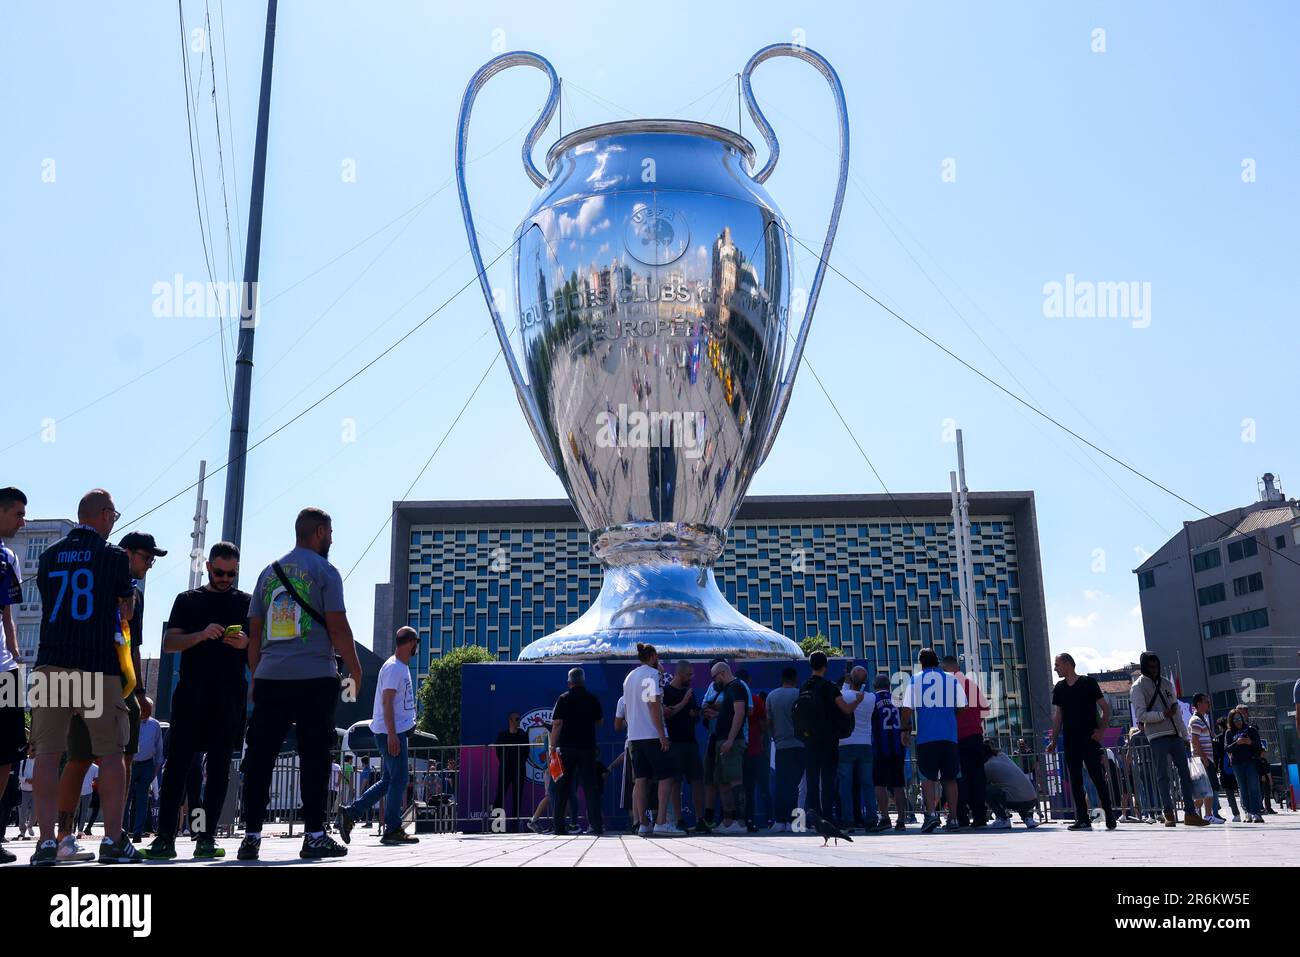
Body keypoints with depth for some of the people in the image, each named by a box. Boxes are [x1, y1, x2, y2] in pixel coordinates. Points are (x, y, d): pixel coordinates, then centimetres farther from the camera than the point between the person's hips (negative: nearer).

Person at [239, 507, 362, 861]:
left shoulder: (269, 572, 16)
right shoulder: (324, 571, -1)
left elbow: (254, 632, 16)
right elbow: (338, 628, -7)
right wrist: (355, 670, 3)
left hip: (269, 679, 5)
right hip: (314, 678, -5)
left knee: (259, 759, 5)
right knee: (314, 758, -1)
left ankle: (251, 836, 6)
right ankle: (315, 835, 0)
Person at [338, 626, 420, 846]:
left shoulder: (402, 667, 18)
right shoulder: (393, 667, -14)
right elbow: (387, 701, -20)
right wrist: (391, 734, -25)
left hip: (396, 732, 10)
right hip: (391, 732, -10)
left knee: (389, 780, 12)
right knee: (399, 778, -6)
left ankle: (349, 813, 14)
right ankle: (393, 830, 0)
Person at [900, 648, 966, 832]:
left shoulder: (915, 680, 5)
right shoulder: (952, 680, 11)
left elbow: (907, 709, 0)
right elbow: (962, 707, 11)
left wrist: (905, 730, 11)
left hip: (925, 736, -2)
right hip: (950, 736, 2)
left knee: (927, 776, 0)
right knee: (949, 778, 9)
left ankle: (931, 813, -16)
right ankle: (953, 818, 8)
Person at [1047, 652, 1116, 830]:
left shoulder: (1088, 682, -3)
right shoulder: (1059, 688, 11)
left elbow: (1106, 707, -2)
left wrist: (1101, 730, -12)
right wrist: (1054, 740, 10)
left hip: (1089, 739, -5)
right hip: (1069, 741, 5)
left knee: (1098, 777, -5)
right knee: (1075, 781, 3)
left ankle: (1110, 817, 3)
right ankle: (1082, 819, 7)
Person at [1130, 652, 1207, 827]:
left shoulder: (1166, 683, 17)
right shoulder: (1138, 687, -1)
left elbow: (1177, 710, 19)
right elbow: (1141, 715, -8)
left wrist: (1184, 735, 14)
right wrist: (1163, 715, -21)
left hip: (1175, 735, 6)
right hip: (1157, 737, -6)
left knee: (1185, 773, 4)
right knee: (1163, 775, -4)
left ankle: (1190, 813, 7)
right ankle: (1169, 814, -1)